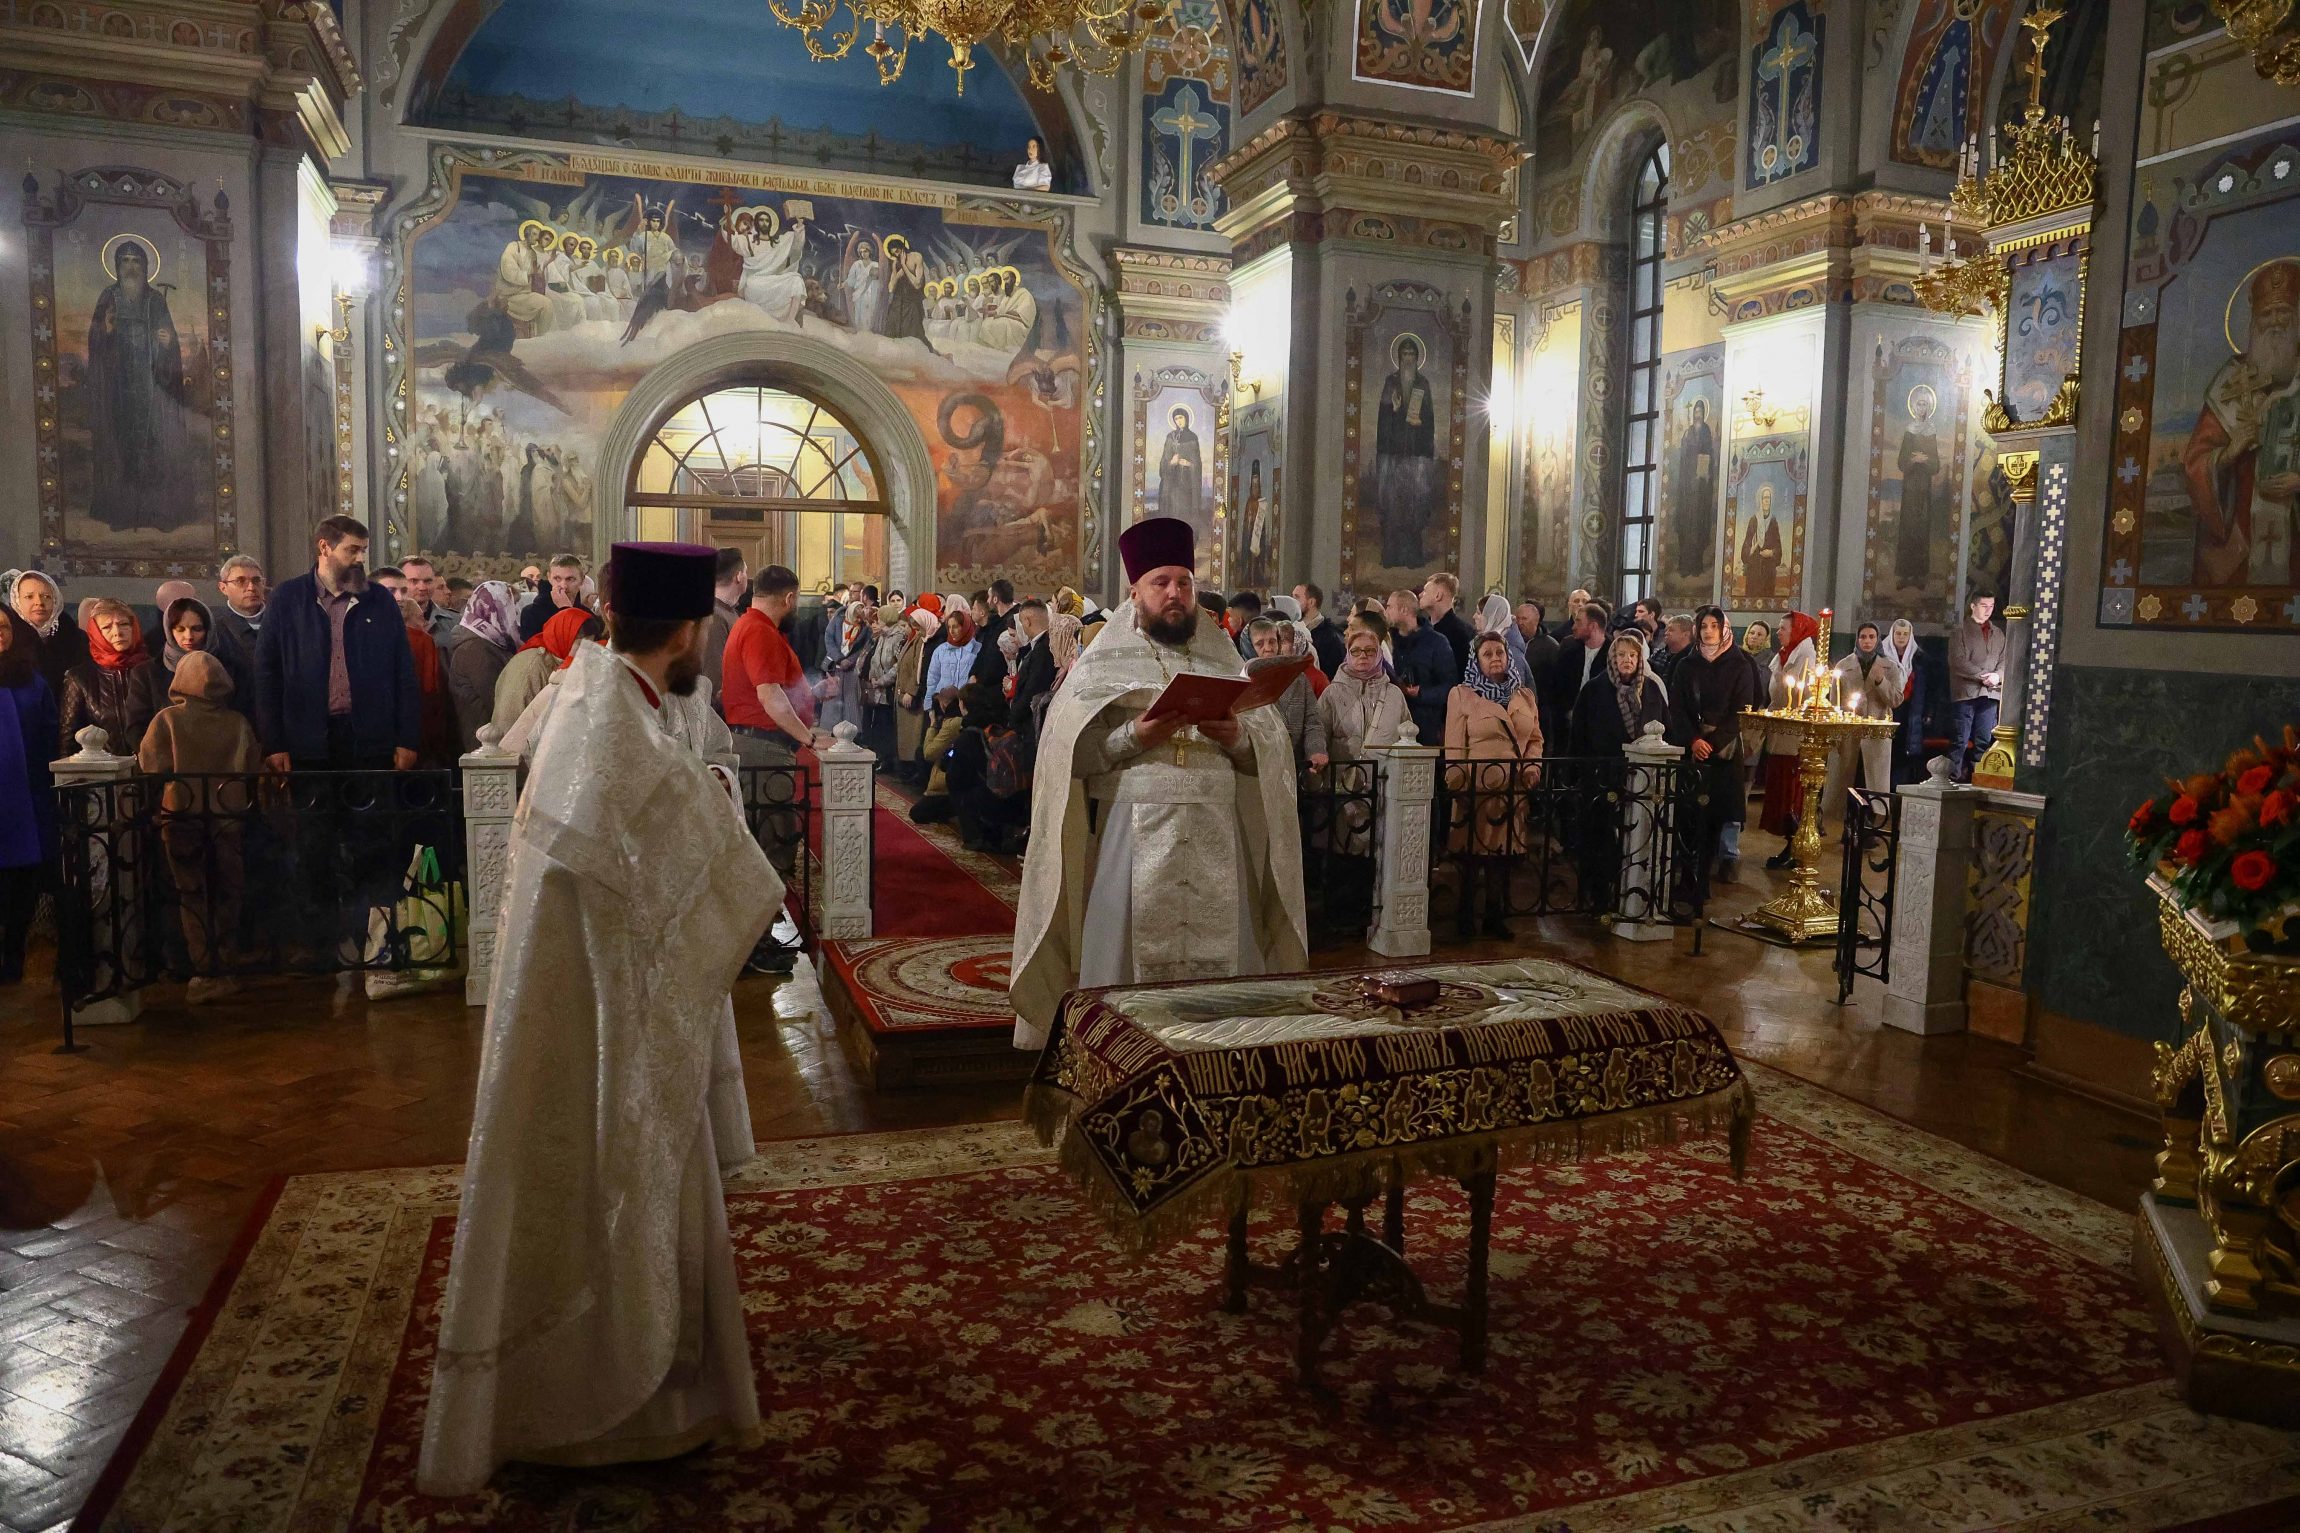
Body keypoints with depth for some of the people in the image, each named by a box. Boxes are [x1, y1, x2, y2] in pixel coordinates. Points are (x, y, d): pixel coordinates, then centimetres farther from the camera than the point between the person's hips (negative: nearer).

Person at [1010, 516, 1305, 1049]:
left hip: (1216, 842, 3)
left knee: (1217, 967, 3)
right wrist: (1134, 737, -17)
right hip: (1131, 839, -2)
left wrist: (1238, 738, -11)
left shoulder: (1223, 663, 14)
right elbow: (1069, 752, -4)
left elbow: (1273, 749, 9)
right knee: (1128, 967, -2)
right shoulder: (1104, 664, 6)